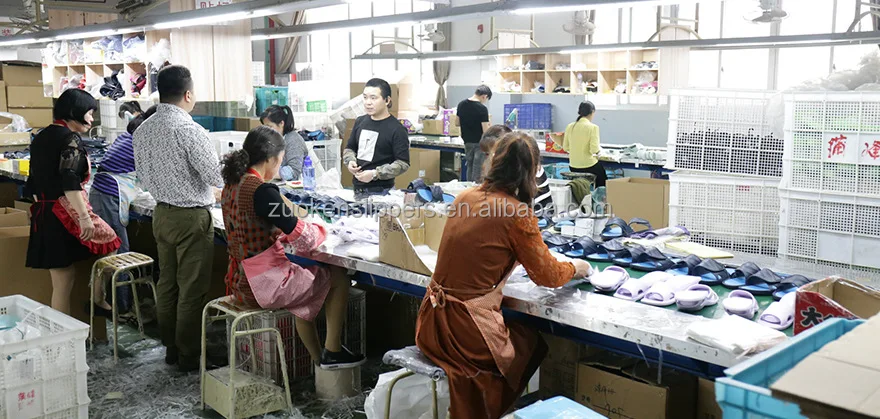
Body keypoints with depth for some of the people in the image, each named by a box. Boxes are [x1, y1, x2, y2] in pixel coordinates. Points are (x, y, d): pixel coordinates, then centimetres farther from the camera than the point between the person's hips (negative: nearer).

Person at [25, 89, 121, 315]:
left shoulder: (41, 138, 15)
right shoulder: (70, 138, -11)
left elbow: (34, 181, 20)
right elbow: (70, 182, -22)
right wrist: (85, 217, -27)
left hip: (43, 214, 9)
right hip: (66, 213, -9)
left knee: (62, 279, 11)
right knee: (108, 241, 11)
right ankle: (98, 301, 15)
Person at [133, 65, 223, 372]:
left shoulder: (142, 130, 4)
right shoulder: (189, 130, -20)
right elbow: (217, 178, -20)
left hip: (162, 213, 8)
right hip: (191, 217, -8)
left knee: (167, 284, 16)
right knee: (192, 289, 2)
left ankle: (171, 348, 26)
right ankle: (189, 356, 10)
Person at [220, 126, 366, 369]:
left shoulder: (232, 184, 5)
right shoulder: (261, 190, -22)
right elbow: (303, 239, -18)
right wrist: (320, 230, 2)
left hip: (240, 281, 9)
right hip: (260, 285, -9)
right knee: (339, 277, 9)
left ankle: (318, 359, 35)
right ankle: (332, 353, 19)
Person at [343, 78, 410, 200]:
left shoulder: (397, 129, -9)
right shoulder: (360, 122, 10)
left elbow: (403, 164, -13)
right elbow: (349, 148, 22)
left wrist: (375, 174, -21)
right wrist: (350, 161, 0)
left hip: (380, 192, -5)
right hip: (357, 189, 6)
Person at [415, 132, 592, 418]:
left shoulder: (465, 197, 4)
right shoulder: (517, 213, -15)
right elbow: (547, 276, -3)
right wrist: (575, 268, 17)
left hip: (433, 322, 6)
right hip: (465, 332, -6)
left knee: (522, 333, 31)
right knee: (536, 345, 24)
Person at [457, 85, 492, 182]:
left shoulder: (461, 104, 1)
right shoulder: (482, 109, -18)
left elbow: (457, 123, 11)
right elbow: (485, 131, -19)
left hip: (467, 141, 6)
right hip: (480, 142, -6)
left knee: (470, 167, 16)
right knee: (478, 170, 1)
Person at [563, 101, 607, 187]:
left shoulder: (570, 126, 0)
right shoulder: (593, 127, -13)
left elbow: (565, 148, 6)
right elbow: (594, 149, -18)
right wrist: (598, 151, 4)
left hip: (573, 166, 5)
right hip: (589, 165, -5)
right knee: (602, 187, 14)